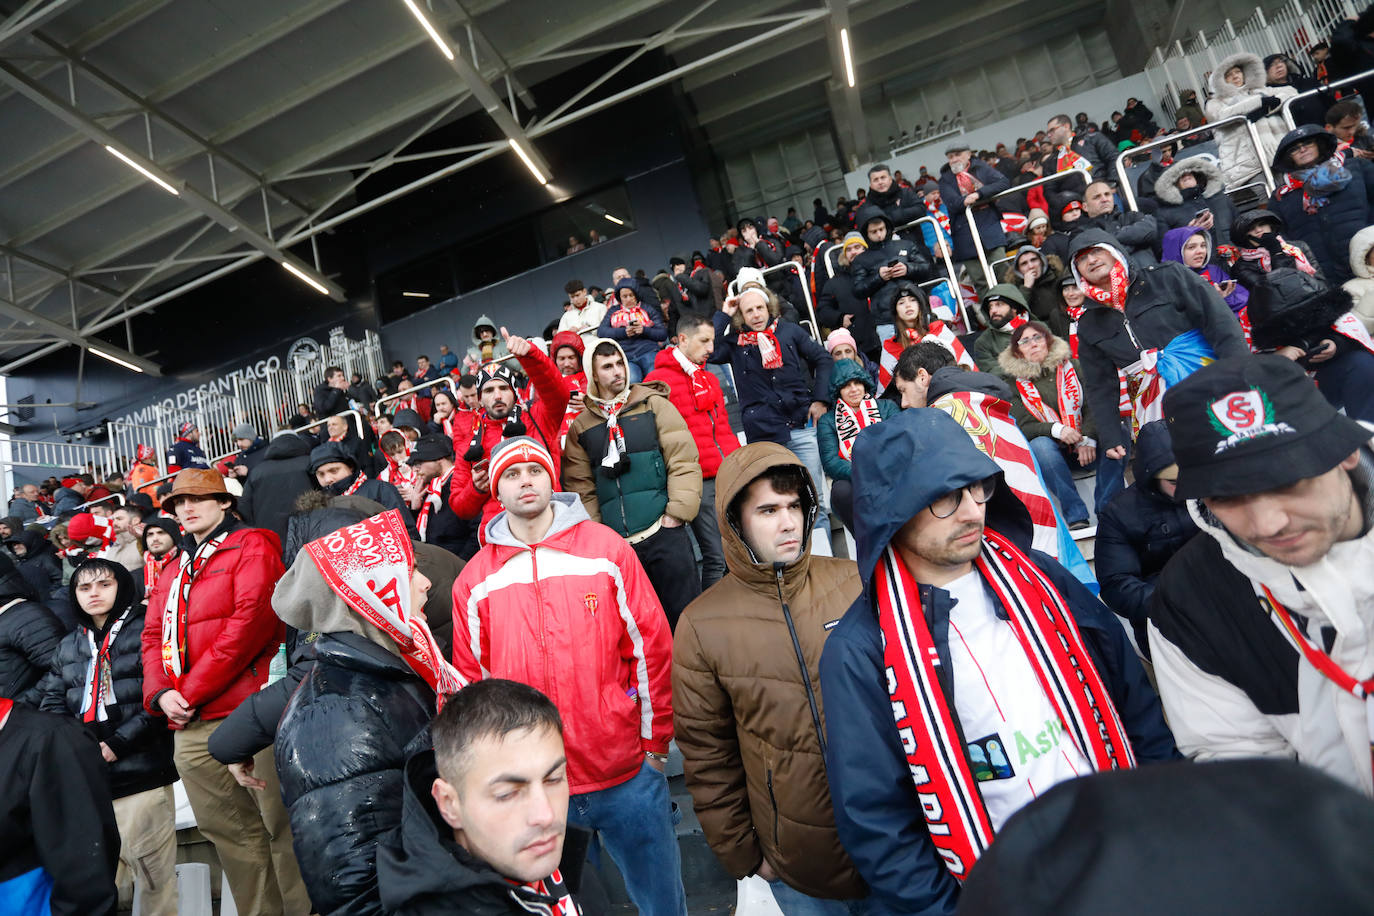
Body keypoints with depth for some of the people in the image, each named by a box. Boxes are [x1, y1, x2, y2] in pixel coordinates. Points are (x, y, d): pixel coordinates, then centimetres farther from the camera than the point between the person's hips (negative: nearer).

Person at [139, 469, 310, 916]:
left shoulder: (252, 547, -1)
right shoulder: (173, 574, 22)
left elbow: (251, 620, -12)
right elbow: (154, 636, 18)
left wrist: (192, 691, -12)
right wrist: (160, 693, -2)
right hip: (189, 731, 7)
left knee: (283, 828, -2)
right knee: (231, 835, 13)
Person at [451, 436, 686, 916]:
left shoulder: (606, 548, -5)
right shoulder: (475, 581, -1)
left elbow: (651, 644, -3)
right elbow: (472, 679, 6)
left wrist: (655, 739, 0)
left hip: (627, 773, 0)